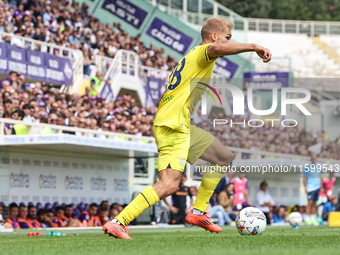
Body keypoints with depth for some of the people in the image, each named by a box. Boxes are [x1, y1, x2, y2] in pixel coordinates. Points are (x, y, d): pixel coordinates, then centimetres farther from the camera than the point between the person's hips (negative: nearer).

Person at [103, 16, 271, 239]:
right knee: (169, 184, -21)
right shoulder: (202, 53, -4)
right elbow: (218, 49, -31)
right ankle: (117, 222, -22)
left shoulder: (191, 57, 25)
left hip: (183, 127, 11)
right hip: (173, 127, -11)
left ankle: (198, 212, 20)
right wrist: (254, 47, -24)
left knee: (224, 157, 18)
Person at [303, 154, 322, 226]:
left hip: (317, 188, 5)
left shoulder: (318, 168, 17)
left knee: (314, 204, 5)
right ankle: (307, 219, -10)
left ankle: (313, 219, 7)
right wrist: (305, 188, -10)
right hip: (311, 188, -5)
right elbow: (304, 178, -2)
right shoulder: (307, 167, 1)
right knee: (310, 202, -12)